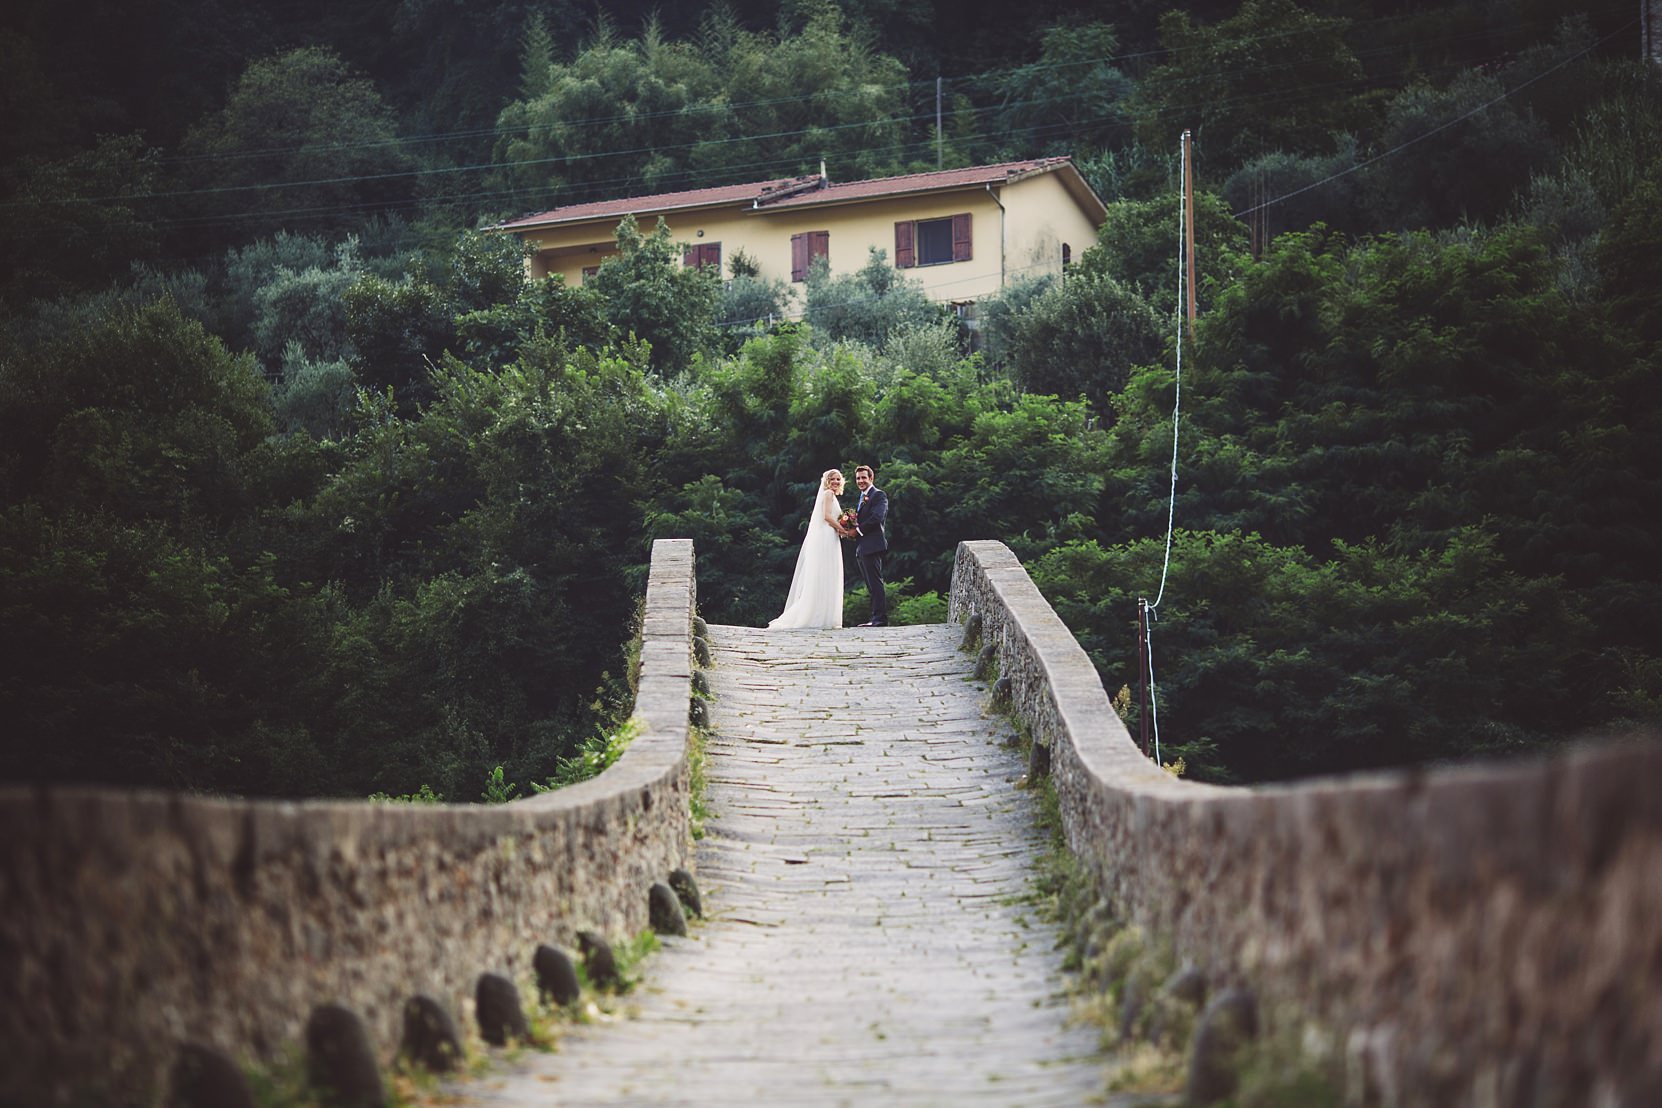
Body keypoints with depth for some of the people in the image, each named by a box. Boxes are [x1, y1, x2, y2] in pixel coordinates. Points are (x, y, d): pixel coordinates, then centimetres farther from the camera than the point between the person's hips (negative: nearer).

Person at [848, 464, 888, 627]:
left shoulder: (879, 495, -5)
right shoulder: (862, 497, 24)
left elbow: (876, 518, -18)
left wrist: (858, 530, -13)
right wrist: (852, 526, 3)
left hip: (872, 545, -10)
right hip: (862, 547, 10)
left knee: (875, 582, -11)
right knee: (871, 584, 10)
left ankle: (880, 618, -12)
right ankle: (876, 617, 13)